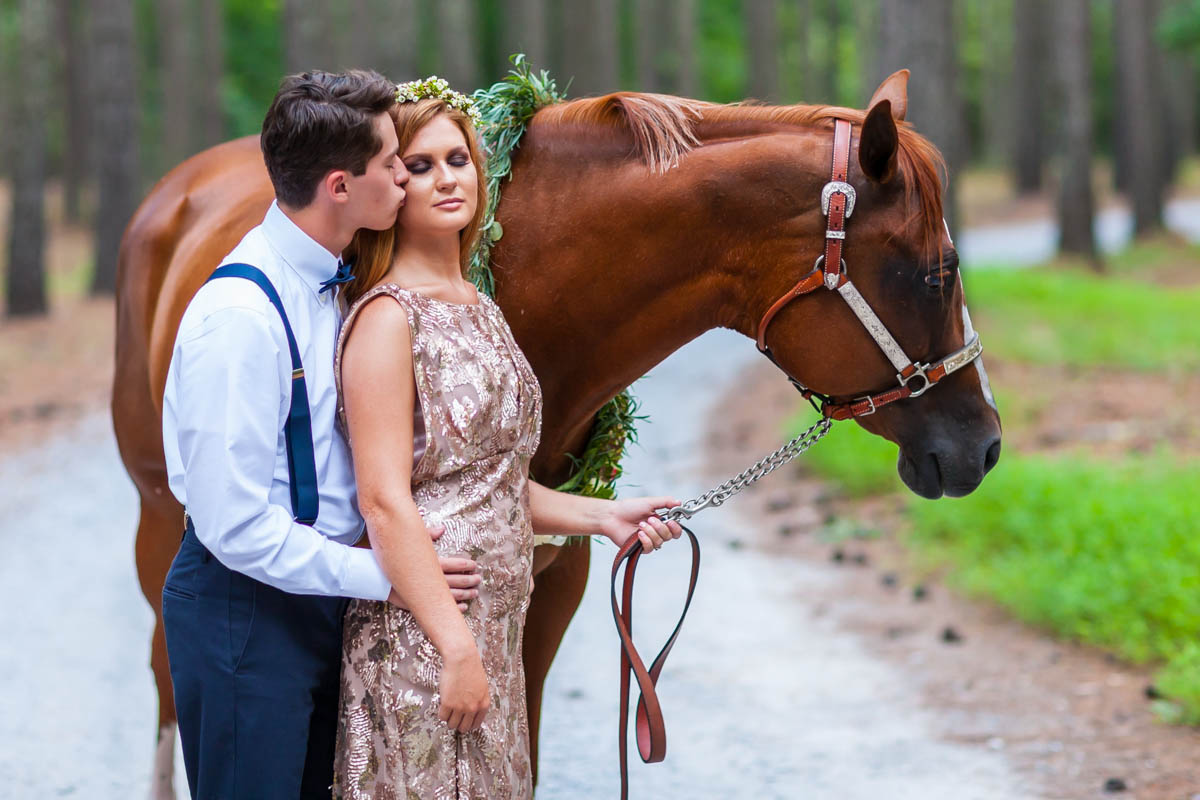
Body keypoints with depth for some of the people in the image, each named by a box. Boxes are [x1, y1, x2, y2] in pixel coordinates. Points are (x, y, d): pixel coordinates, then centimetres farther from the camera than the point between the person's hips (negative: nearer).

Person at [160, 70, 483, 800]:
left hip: (319, 591, 9)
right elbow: (234, 526, -25)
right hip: (245, 608, -9)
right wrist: (380, 575, -20)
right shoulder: (242, 315, -25)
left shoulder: (325, 281, 4)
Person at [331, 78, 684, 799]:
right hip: (421, 636, -9)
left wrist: (602, 516, 8)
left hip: (493, 630, 9)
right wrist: (456, 648, -22)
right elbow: (385, 502, -19)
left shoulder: (477, 308, 14)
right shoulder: (387, 317, -13)